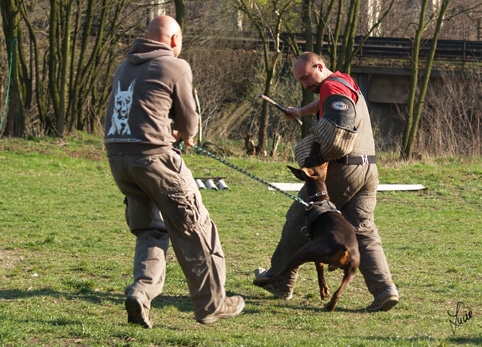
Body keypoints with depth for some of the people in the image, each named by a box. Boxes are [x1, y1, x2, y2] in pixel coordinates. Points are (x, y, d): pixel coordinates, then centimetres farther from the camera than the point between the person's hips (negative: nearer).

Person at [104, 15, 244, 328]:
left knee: (150, 230, 16)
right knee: (195, 229, 5)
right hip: (153, 154, -7)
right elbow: (189, 122, 3)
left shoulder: (126, 67, 18)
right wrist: (185, 134, 27)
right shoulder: (175, 67, -2)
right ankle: (211, 304, 11)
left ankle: (141, 291, -6)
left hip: (118, 156, 7)